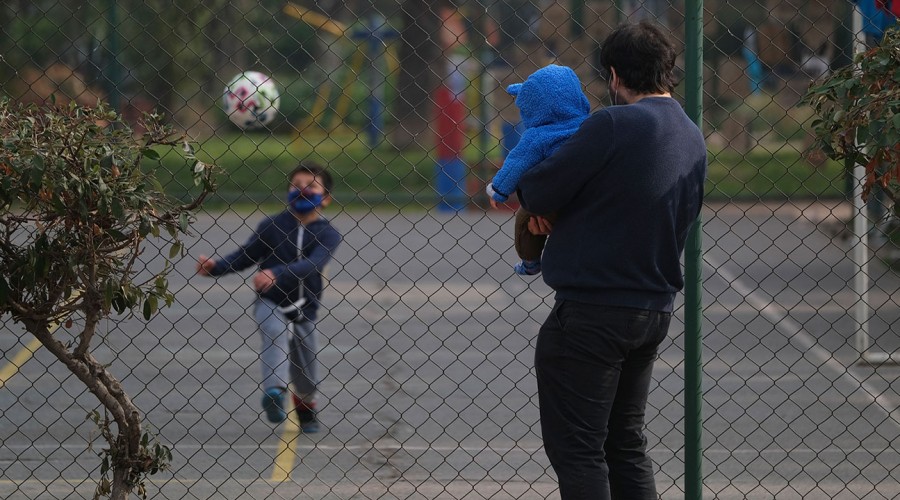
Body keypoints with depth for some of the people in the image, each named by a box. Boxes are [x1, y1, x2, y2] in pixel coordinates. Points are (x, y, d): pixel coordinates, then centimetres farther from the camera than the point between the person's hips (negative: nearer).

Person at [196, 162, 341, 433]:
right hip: (270, 304, -1)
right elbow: (245, 256, 5)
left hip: (304, 311, 1)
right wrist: (215, 267, -13)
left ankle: (306, 408, 43)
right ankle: (274, 393, -50)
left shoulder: (328, 234, -8)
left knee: (305, 376, 12)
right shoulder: (272, 226, -3)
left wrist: (276, 275, -40)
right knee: (276, 335, -33)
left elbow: (311, 265, -25)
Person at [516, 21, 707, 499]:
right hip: (654, 311, 8)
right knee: (626, 444, 18)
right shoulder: (692, 140, 9)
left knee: (577, 450, -2)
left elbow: (538, 191, -16)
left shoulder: (613, 125, -18)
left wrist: (538, 201, 9)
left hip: (591, 312, -8)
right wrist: (568, 214, 9)